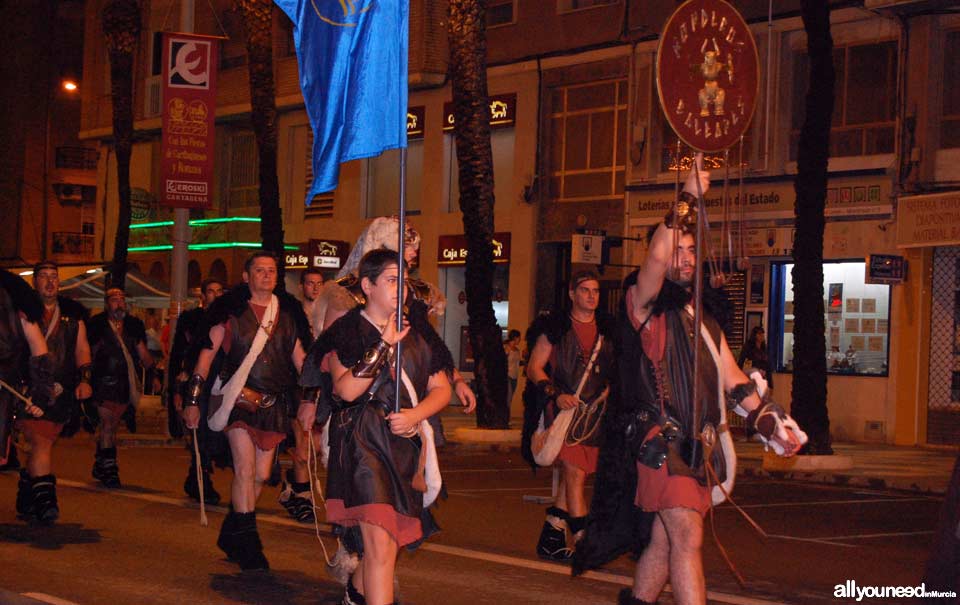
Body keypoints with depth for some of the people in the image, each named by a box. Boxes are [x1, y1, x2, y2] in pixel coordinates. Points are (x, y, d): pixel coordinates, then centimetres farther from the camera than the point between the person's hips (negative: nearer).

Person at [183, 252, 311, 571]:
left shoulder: (288, 312, 10)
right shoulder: (231, 310, -1)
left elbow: (300, 357, 13)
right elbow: (207, 353, -1)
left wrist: (309, 397, 4)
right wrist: (192, 399, -5)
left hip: (274, 403, 4)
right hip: (238, 398, -4)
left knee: (261, 475, 7)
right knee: (245, 467, -14)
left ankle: (231, 534, 25)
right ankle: (247, 542, -5)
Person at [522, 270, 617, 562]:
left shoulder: (607, 329, 12)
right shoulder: (555, 328, 0)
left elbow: (617, 370, 21)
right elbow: (534, 368, 0)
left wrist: (609, 390, 1)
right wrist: (556, 395, -14)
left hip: (594, 414, 5)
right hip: (564, 409, -5)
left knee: (573, 476, 7)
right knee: (574, 473, -13)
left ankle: (550, 537, 17)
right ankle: (582, 542, -12)